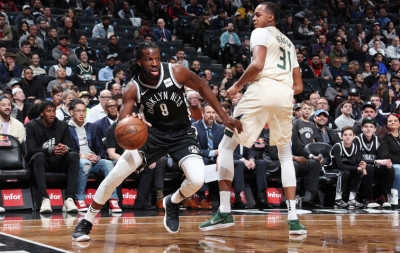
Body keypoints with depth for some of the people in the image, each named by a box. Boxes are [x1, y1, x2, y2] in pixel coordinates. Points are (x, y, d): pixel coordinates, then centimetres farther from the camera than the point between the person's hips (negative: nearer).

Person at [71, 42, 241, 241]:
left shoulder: (176, 72, -20)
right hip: (152, 133, 0)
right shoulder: (133, 89, -19)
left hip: (181, 133, 0)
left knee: (197, 180, -22)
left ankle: (172, 203, 14)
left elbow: (202, 87, -4)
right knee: (115, 175, -13)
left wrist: (224, 117, -3)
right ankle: (86, 222, 5)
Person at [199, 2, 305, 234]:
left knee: (226, 146, 5)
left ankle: (225, 212, -4)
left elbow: (257, 64, -9)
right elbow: (299, 87, 26)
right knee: (286, 155, 20)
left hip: (263, 90, -6)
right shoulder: (289, 43, 31)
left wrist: (238, 85, 3)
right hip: (285, 94, 6)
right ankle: (293, 218, 7)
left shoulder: (260, 32, 9)